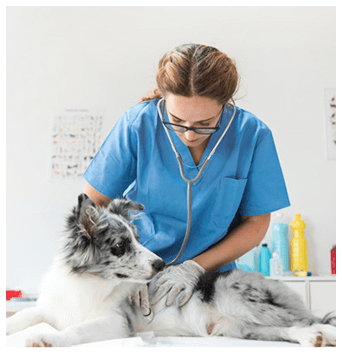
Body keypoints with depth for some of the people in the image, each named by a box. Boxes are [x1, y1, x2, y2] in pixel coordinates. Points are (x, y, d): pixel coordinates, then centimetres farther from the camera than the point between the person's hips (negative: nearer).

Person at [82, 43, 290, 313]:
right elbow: (93, 203, -5)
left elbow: (255, 223, -3)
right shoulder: (137, 124, -14)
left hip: (210, 273, 1)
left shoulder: (252, 135, -12)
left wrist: (195, 267, -14)